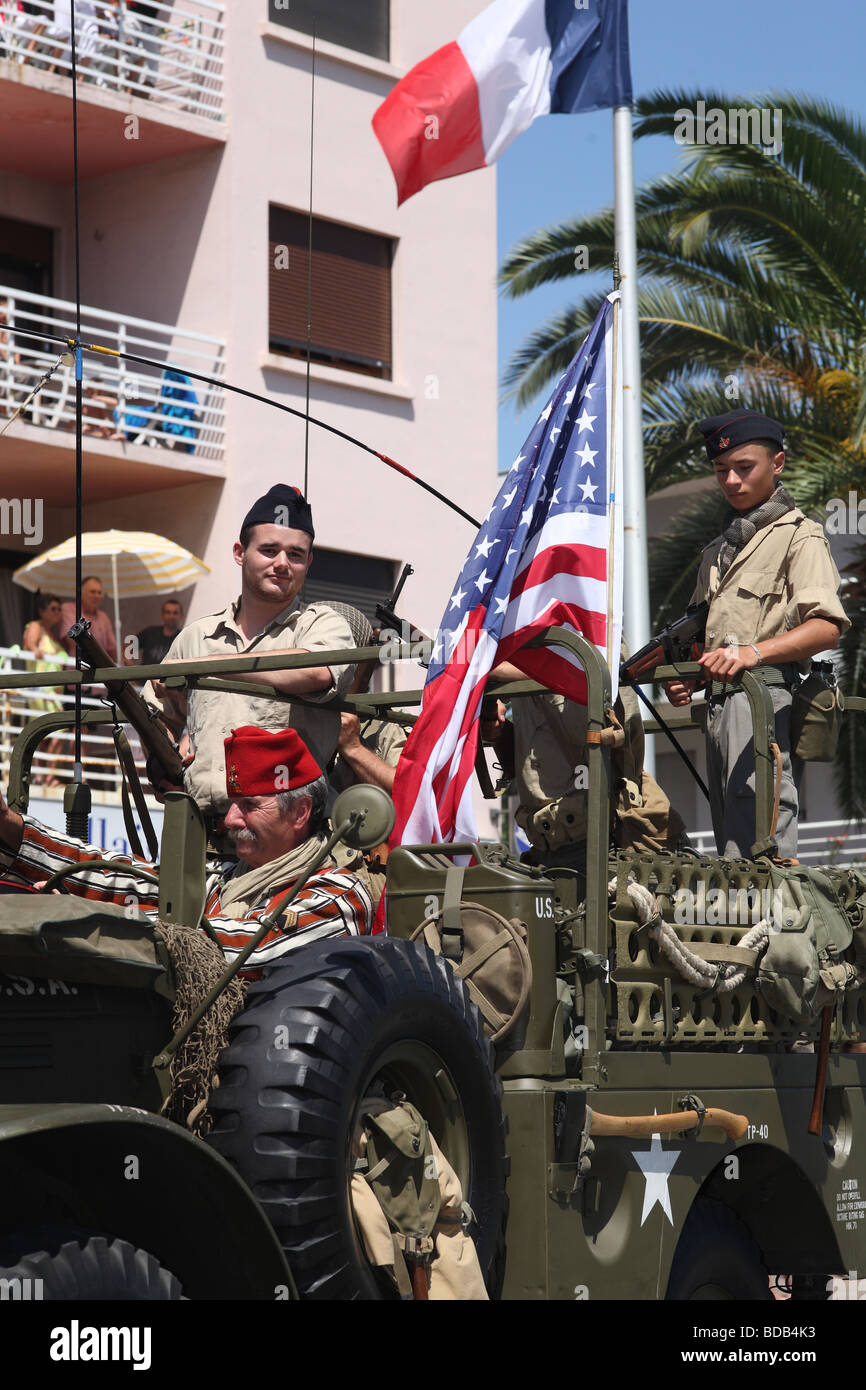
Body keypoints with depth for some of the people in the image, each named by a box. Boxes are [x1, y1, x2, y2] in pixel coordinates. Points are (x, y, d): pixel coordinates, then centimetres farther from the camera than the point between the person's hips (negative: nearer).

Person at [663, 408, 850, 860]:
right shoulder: (719, 550, 26)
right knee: (731, 850, 6)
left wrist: (753, 652, -30)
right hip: (719, 704, 9)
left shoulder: (799, 536, 0)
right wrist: (684, 678, 10)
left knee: (758, 850, -18)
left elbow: (827, 627, -15)